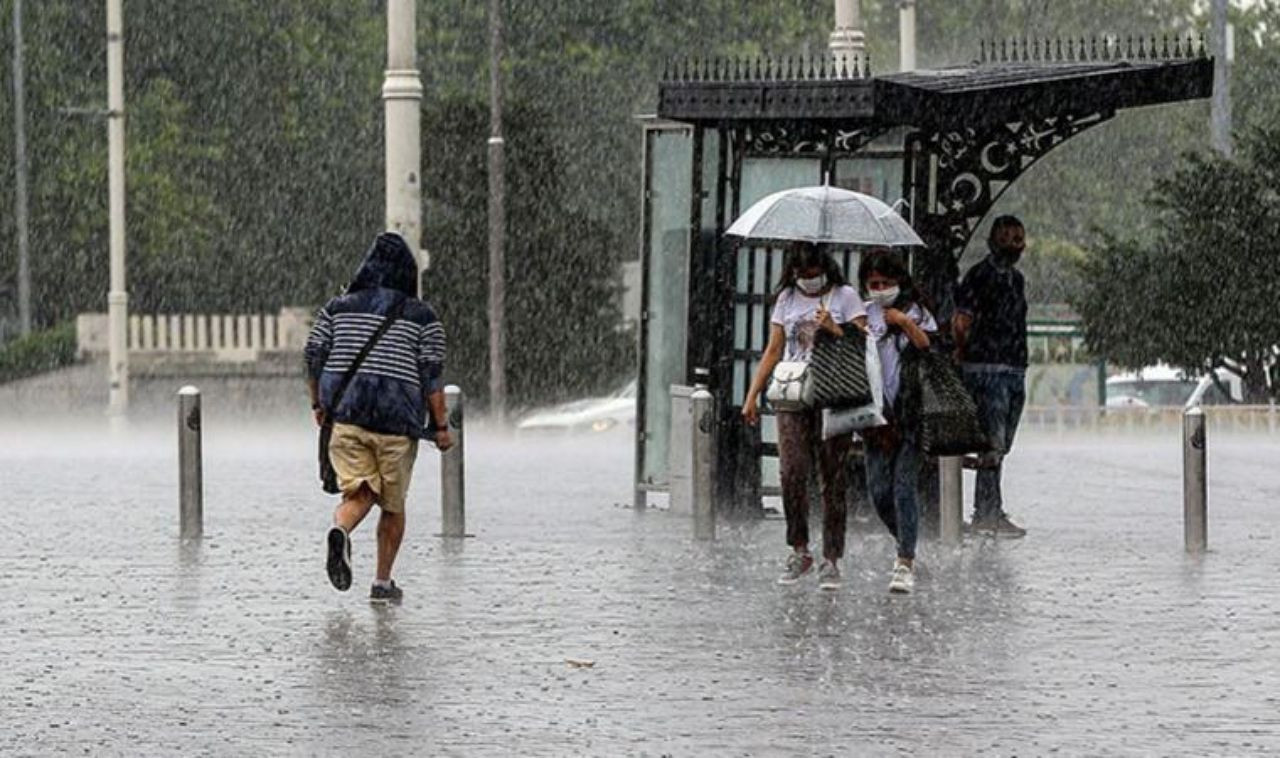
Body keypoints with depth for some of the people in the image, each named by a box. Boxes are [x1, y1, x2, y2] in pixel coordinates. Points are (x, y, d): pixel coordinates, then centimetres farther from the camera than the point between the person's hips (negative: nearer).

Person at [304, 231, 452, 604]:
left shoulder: (338, 308, 8)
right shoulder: (422, 317, 1)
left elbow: (314, 356, 6)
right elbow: (431, 374, -4)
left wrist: (318, 405, 18)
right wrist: (441, 426, 0)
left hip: (345, 415, 2)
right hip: (397, 419, -1)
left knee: (359, 494, 0)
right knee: (393, 504, 13)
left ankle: (340, 531, -34)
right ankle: (383, 583, 15)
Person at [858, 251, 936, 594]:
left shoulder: (917, 314, 5)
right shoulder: (864, 315, 11)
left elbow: (932, 352, -6)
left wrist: (908, 325, -13)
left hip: (911, 414, -3)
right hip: (877, 413, 3)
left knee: (904, 489, -9)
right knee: (879, 491, 2)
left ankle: (905, 564, -7)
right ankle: (907, 547, 25)